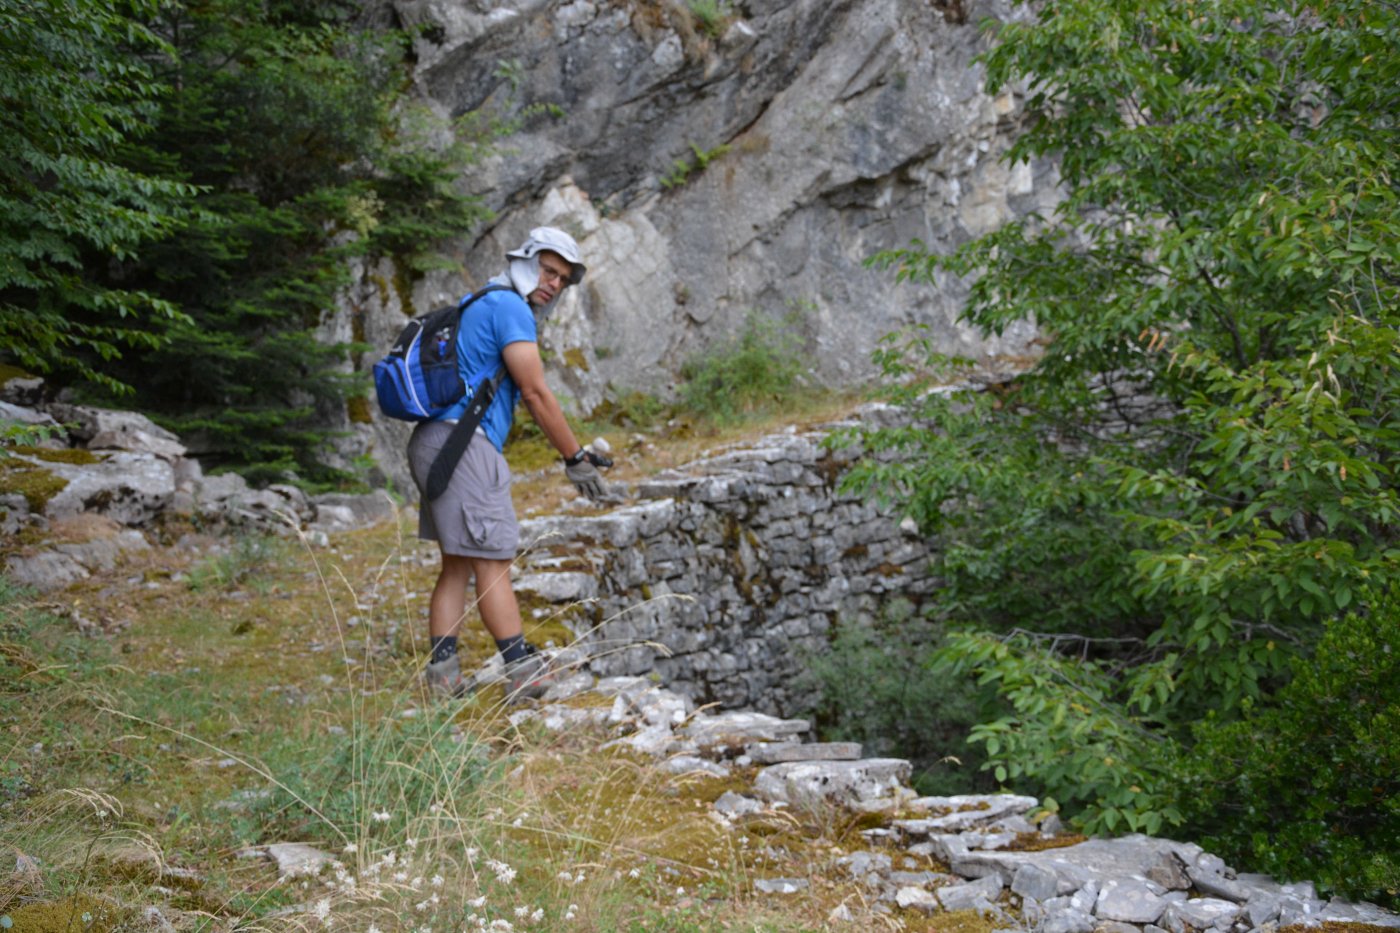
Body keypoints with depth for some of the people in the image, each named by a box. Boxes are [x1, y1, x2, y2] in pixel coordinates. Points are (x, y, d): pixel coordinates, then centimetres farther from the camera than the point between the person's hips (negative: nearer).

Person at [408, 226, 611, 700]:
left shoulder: (484, 307, 25)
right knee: (492, 563, -7)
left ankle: (442, 672, 10)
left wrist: (578, 450, 23)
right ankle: (524, 673, -4)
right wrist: (575, 458, -4)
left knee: (457, 565, 12)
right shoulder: (509, 307, -7)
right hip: (462, 443, -10)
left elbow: (527, 398, 26)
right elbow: (536, 394, -11)